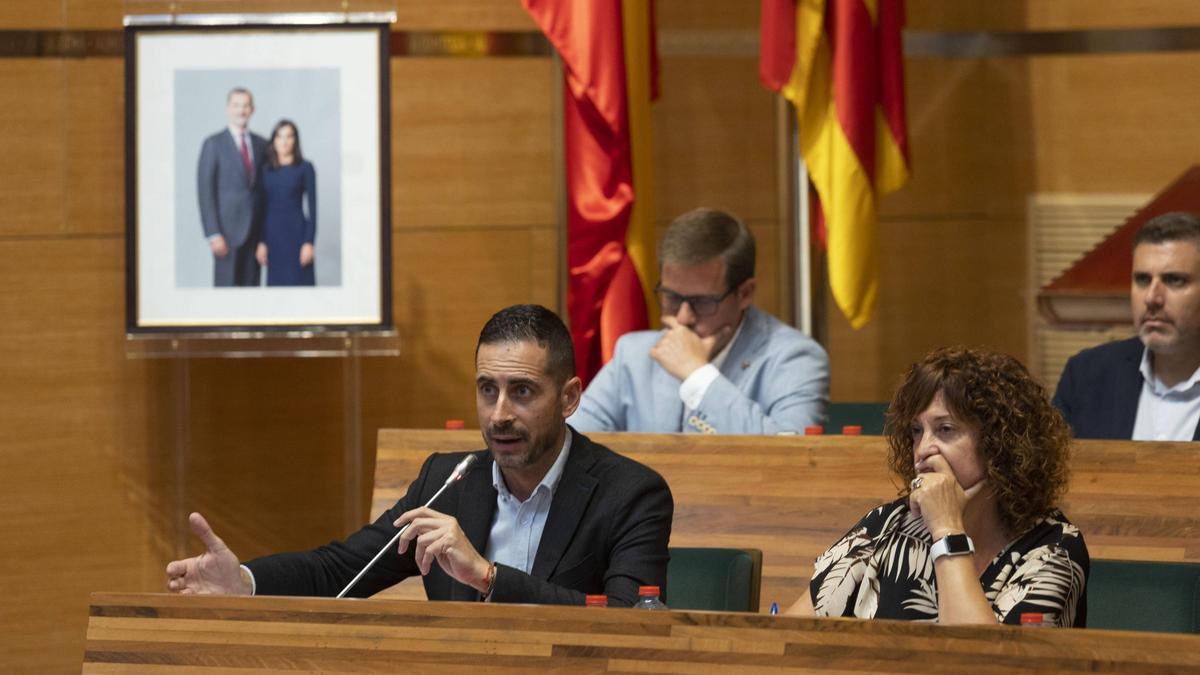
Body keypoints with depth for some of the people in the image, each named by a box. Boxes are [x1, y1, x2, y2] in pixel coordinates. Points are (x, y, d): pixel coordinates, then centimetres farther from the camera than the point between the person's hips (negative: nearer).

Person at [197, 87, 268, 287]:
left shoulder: (261, 145, 12)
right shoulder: (213, 145, -2)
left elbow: (265, 189, 14)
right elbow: (205, 192, -6)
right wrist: (213, 234, -13)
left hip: (255, 231, 4)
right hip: (228, 229, -4)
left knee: (251, 285, 4)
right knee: (225, 287, -6)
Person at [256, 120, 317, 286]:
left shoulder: (305, 168, -1)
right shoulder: (267, 170, 9)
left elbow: (312, 206, -3)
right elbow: (263, 208, 10)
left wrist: (309, 242, -10)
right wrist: (261, 242, 3)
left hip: (296, 232, -4)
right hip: (273, 234, 4)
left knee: (299, 284, -5)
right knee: (277, 284, 3)